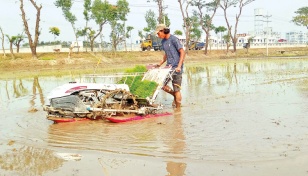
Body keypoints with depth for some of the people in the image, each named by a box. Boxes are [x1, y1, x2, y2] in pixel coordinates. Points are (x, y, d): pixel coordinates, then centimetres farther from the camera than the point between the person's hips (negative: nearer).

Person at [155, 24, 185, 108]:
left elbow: (182, 52, -14)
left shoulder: (174, 39, -11)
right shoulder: (163, 41, 12)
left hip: (176, 67, -7)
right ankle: (174, 95, 23)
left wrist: (179, 66, -21)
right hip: (169, 66, 8)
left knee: (176, 89, -3)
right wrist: (160, 64, 15)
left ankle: (178, 108, 9)